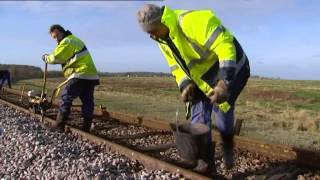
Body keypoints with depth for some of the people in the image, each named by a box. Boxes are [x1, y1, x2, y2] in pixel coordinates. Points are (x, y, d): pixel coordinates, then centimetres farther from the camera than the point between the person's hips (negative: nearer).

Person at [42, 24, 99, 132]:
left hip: (81, 75, -9)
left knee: (66, 98, -3)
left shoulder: (66, 41, -5)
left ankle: (59, 125, -2)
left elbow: (56, 58, -6)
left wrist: (46, 58, 12)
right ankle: (86, 127, 10)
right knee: (87, 102, 7)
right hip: (91, 75, 9)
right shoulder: (75, 39, 26)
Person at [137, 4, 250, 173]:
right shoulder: (163, 41, -2)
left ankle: (227, 146, 11)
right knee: (198, 112, -1)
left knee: (221, 105, -18)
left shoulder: (193, 20, -31)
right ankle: (205, 160, 7)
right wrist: (186, 86, -13)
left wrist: (224, 82, -42)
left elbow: (225, 45, -35)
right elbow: (177, 66, 7)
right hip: (203, 77, 7)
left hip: (230, 68, -7)